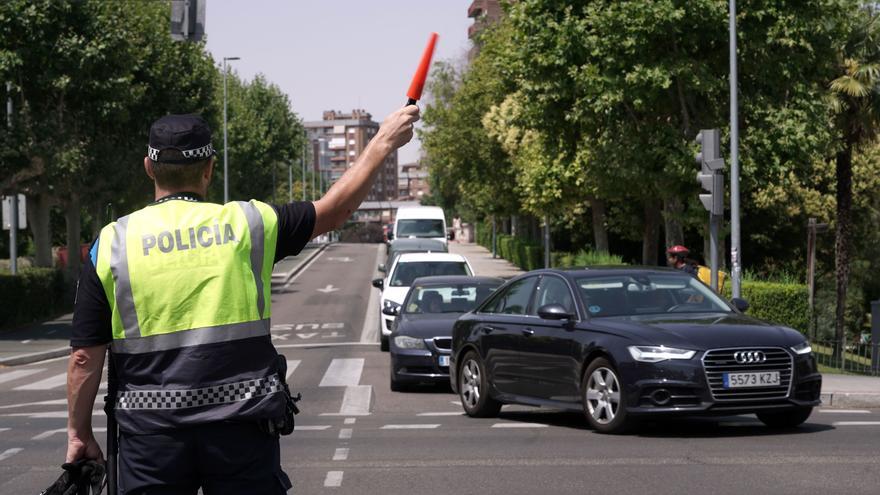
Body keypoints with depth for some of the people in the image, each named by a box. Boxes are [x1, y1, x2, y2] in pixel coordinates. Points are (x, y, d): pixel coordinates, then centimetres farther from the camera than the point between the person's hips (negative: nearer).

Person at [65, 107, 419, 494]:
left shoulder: (112, 244, 0)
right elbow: (335, 210, 14)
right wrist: (383, 143, 25)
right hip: (241, 428, 0)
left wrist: (79, 433, 11)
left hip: (150, 434, 0)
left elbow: (85, 357, 0)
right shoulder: (246, 224, 0)